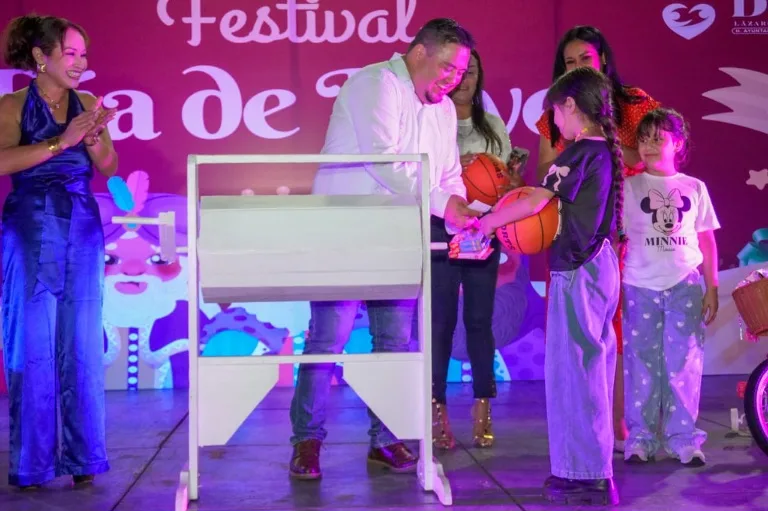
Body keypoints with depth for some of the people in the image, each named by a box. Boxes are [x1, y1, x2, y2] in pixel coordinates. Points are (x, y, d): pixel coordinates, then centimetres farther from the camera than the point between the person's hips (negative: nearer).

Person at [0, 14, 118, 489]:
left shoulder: (87, 104, 11)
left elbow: (109, 168, 8)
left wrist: (94, 137, -11)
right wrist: (60, 142, -21)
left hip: (84, 232, 4)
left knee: (83, 348, 3)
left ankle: (82, 457, 10)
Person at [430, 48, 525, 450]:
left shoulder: (493, 126, 13)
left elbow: (508, 179, 14)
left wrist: (513, 179, -8)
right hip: (442, 230, -3)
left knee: (480, 319, 4)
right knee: (441, 319, -3)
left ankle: (482, 409, 11)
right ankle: (437, 410, 4)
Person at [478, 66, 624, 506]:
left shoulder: (579, 152, -15)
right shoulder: (607, 151, 12)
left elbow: (535, 202, -18)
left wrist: (484, 223, -9)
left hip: (577, 271, -9)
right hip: (601, 265, 9)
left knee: (573, 366, -4)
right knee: (593, 365, 13)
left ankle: (586, 476, 0)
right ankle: (593, 469, 21)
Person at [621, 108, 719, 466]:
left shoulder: (695, 188, 9)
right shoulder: (629, 187, 4)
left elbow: (707, 241, 10)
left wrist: (712, 288, 5)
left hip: (685, 285, 1)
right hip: (640, 287, -1)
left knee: (685, 363, 1)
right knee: (642, 363, 2)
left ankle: (683, 438, 8)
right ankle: (640, 437, 9)